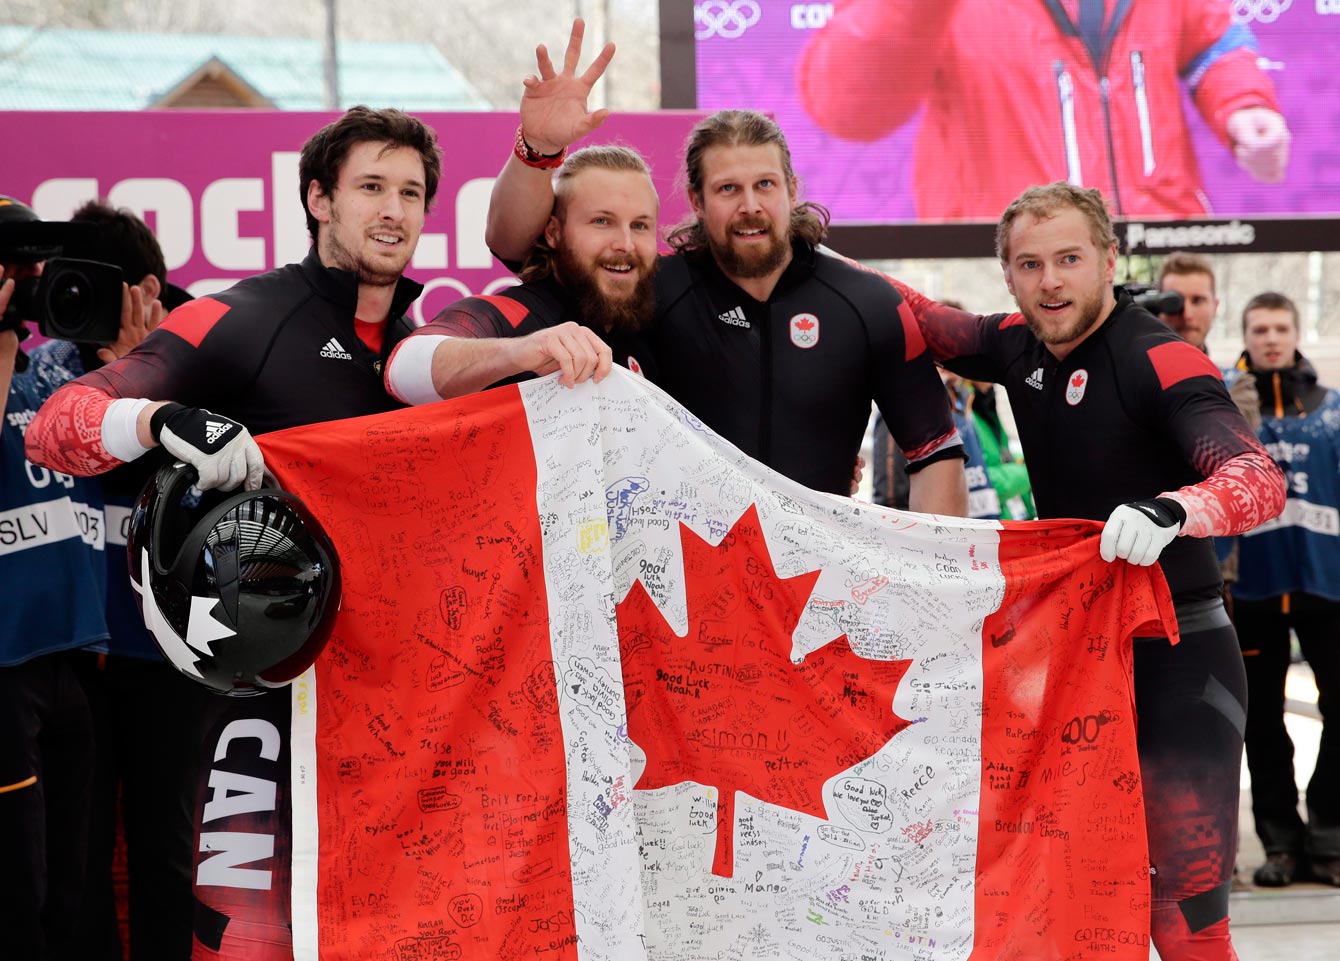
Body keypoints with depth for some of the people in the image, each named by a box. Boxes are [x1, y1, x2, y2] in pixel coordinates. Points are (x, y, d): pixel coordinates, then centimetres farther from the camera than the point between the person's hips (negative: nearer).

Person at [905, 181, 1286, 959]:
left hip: (1176, 661, -7)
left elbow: (1261, 480, -30)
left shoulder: (1159, 361, -18)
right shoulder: (1022, 348, 3)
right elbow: (930, 326, 20)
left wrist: (1172, 510, -50)